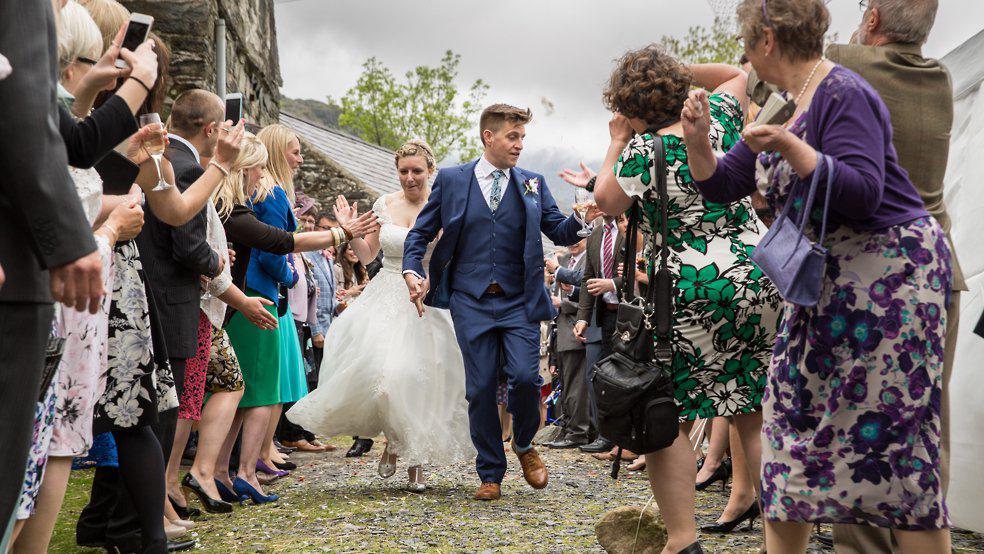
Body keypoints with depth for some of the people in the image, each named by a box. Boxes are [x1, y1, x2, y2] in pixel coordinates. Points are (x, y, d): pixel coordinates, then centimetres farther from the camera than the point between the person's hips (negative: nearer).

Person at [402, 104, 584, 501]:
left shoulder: (533, 184, 9)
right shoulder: (451, 180, 5)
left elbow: (559, 231, 5)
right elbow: (421, 233, 10)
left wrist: (582, 218, -17)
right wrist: (412, 271, -7)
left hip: (520, 301, 0)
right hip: (471, 301, 0)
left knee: (525, 377, -14)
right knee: (480, 389, 1)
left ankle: (524, 445, 17)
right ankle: (490, 474, 14)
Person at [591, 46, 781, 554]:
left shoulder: (642, 149, -9)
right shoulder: (718, 118, 6)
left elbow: (606, 200, 5)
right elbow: (739, 75, 28)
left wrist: (617, 142, 14)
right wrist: (679, 70, 24)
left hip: (690, 295, -5)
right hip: (759, 282, 6)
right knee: (754, 415, 11)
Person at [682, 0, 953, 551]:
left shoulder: (844, 94, -15)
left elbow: (862, 195, -24)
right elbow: (722, 185, 15)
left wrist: (789, 148, -32)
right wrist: (698, 140, -3)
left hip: (888, 273, -9)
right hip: (826, 282, 9)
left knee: (888, 435, -9)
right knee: (792, 421, 8)